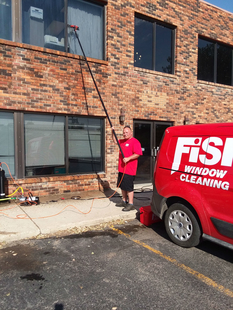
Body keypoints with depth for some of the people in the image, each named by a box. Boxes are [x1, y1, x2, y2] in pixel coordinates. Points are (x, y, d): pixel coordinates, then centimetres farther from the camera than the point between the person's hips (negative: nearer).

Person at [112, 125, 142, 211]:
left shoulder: (135, 142, -11)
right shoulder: (122, 141, 17)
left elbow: (137, 154, -19)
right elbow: (115, 141, 35)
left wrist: (128, 158, -28)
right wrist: (113, 132, 22)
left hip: (129, 170, -9)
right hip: (121, 169, 9)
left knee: (129, 187, -6)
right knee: (122, 186, 16)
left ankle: (131, 204, 2)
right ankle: (124, 201, 29)